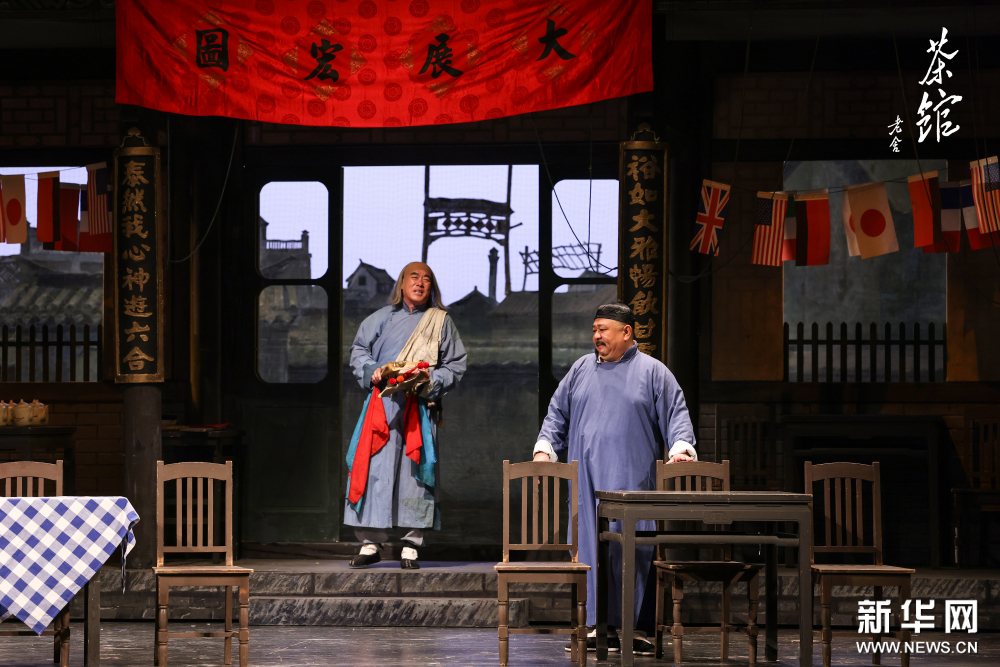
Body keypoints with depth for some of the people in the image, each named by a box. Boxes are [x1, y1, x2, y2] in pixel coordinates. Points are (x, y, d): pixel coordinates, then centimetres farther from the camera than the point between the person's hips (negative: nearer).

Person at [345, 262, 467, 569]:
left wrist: (430, 378, -10)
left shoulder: (441, 322, 11)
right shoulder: (382, 318, 16)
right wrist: (372, 371, -3)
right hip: (382, 402, 1)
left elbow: (456, 366, 8)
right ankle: (370, 543, -2)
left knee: (415, 470, -6)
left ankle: (411, 547, -2)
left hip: (420, 407, -1)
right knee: (374, 469, -7)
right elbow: (358, 350, 16)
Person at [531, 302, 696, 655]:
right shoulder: (582, 370, 16)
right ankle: (597, 628, 1)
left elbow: (676, 414, 1)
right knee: (591, 549, -2)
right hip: (587, 479, 3)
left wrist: (680, 448, -15)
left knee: (632, 552, -6)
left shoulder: (652, 372, 7)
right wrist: (544, 448, 5)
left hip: (632, 479, -3)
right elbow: (557, 413, 18)